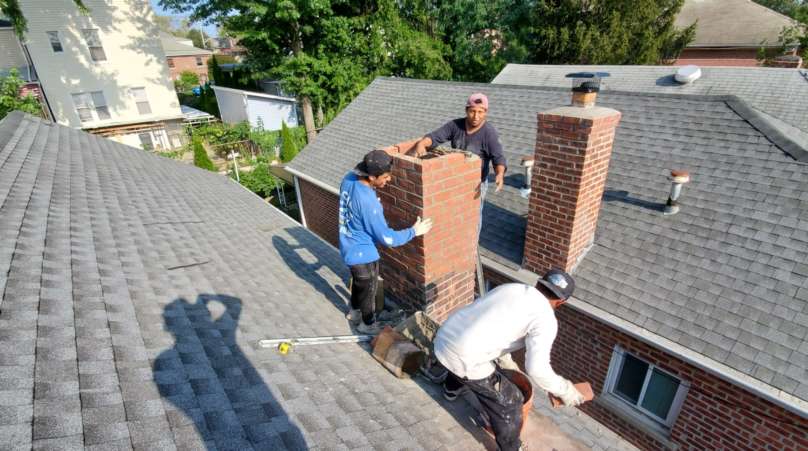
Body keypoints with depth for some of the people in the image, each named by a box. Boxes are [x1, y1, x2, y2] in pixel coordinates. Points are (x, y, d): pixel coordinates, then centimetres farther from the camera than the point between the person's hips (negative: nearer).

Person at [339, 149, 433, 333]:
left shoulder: (349, 178, -11)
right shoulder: (368, 202, -35)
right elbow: (387, 238, -27)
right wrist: (414, 231, -15)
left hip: (349, 247, 8)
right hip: (362, 253, -8)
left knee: (358, 282, 31)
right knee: (368, 289, 18)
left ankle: (355, 312, 55)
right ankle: (368, 324, 42)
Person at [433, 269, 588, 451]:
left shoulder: (509, 287, 16)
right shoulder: (546, 319, -5)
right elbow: (537, 369, -15)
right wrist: (565, 390, 4)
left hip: (443, 338, 8)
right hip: (463, 359, -8)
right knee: (508, 403, 15)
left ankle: (451, 390, 69)